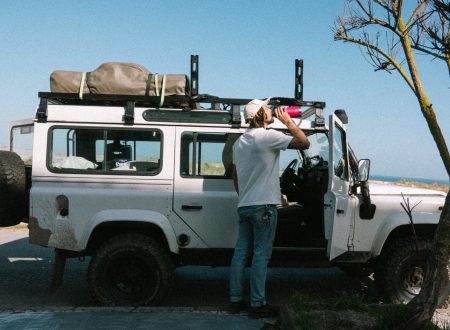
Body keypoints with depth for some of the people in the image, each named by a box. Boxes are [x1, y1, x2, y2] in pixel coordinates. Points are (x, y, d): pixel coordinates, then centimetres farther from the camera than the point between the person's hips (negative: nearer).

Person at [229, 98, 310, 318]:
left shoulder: (239, 142, 15)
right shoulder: (268, 136, -11)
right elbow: (304, 143, -11)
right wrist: (287, 121, 0)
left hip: (244, 206, 8)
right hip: (264, 205, -8)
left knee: (241, 252, 10)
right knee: (261, 255, -3)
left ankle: (236, 300, 15)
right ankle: (257, 305, 2)